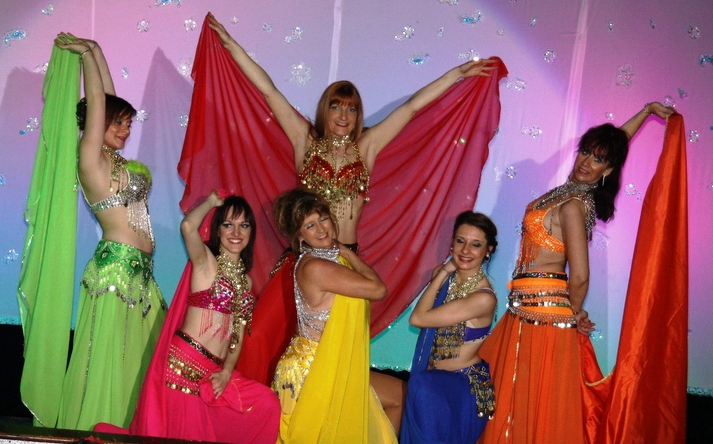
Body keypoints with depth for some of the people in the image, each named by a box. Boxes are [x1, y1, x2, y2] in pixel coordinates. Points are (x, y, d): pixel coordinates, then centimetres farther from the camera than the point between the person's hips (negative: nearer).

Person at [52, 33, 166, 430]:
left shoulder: (117, 163, 15)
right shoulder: (91, 160, -6)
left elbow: (108, 97, 18)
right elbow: (97, 102, -5)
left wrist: (95, 51, 22)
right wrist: (87, 53, 5)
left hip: (139, 272, 9)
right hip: (117, 267, -8)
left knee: (133, 361, 10)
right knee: (109, 362, -4)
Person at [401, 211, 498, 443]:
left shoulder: (483, 298, -21)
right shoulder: (446, 276, 2)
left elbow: (418, 318, -19)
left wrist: (443, 274, -11)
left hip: (463, 387, -7)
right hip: (432, 379, 7)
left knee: (422, 388, -33)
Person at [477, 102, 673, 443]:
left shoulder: (572, 204, -17)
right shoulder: (580, 192, 7)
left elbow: (580, 276, -20)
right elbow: (614, 141, 26)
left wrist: (575, 312, -3)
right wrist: (646, 110, 28)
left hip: (540, 308, -9)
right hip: (534, 304, 9)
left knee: (528, 399, -3)